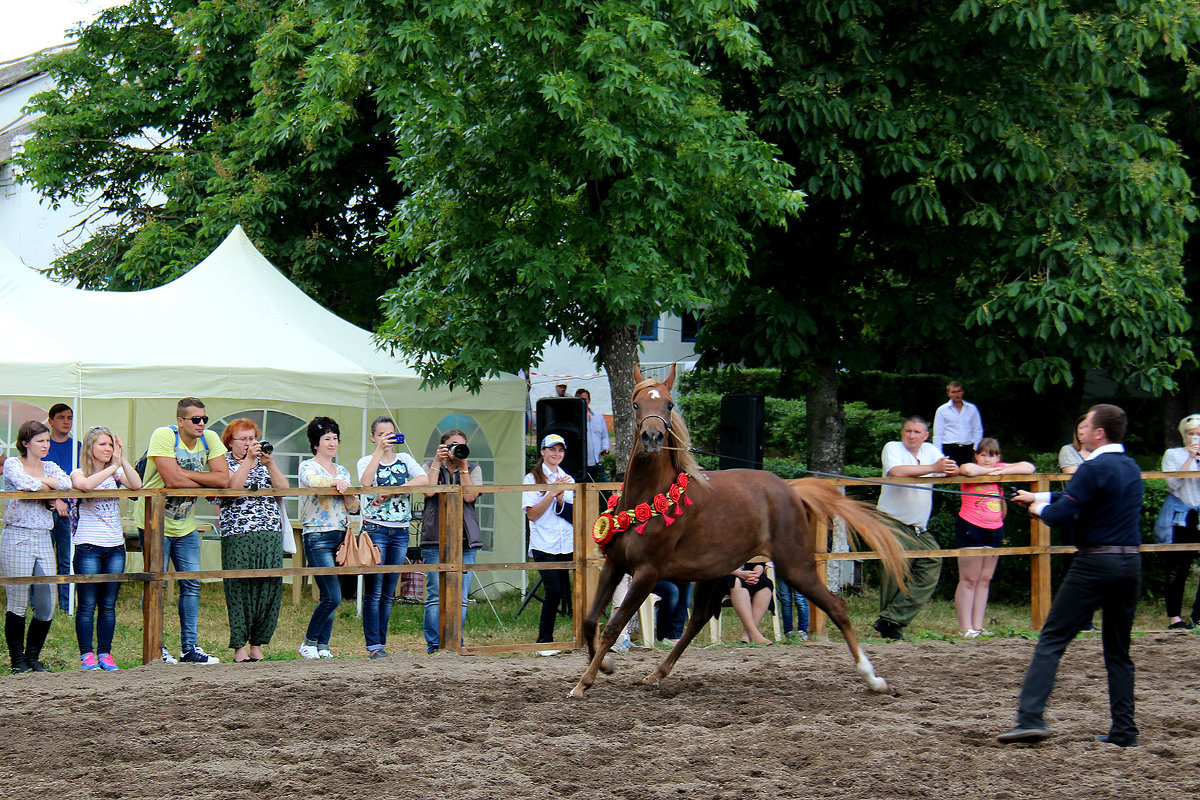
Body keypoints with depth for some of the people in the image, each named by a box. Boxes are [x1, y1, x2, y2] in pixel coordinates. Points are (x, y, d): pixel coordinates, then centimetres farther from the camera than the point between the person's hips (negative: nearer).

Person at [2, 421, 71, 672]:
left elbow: (67, 483, -5)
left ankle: (33, 657, 16)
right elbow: (25, 484, -22)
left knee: (46, 604, 2)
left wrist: (39, 481, -10)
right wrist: (50, 490, -6)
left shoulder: (49, 467, 14)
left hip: (43, 539, 5)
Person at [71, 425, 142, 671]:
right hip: (88, 547, -4)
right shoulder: (79, 473, -1)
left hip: (115, 547, 4)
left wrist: (122, 460, -14)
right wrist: (112, 467, -21)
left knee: (108, 605, 6)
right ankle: (86, 655, 2)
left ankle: (105, 654, 11)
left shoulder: (116, 473, 10)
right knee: (87, 605, -3)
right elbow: (86, 485, -25)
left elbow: (137, 485, -9)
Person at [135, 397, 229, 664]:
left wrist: (184, 473, -17)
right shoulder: (164, 436, -18)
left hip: (185, 524, 6)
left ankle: (189, 647, 11)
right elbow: (171, 480, -28)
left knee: (192, 584, 4)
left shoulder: (210, 439, -1)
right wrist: (206, 482, -13)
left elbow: (223, 479, -10)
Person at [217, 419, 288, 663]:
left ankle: (257, 647, 7)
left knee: (270, 589, 0)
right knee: (240, 589, -6)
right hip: (238, 537, -4)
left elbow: (283, 488, 5)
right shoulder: (224, 463, 8)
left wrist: (270, 464, -6)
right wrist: (248, 459, -13)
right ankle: (240, 648, -2)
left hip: (271, 536, 4)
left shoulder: (263, 462, 19)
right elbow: (233, 485, -12)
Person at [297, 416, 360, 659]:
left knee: (330, 598, 4)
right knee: (332, 597, -14)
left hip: (341, 537, 6)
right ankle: (309, 642, 0)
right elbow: (312, 481, -25)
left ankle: (322, 646, 10)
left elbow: (353, 507, 11)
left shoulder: (342, 471, 18)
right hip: (318, 537, -6)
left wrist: (346, 489, -6)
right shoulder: (307, 466, 0)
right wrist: (337, 482, -17)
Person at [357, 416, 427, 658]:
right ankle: (373, 645, -6)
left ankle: (381, 644, 10)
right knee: (373, 593, -7)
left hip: (400, 532, 3)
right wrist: (379, 450, -20)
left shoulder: (405, 460, 11)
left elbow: (424, 480, -8)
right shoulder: (366, 461, 4)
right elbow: (365, 482, -19)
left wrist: (391, 492, -16)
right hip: (375, 530, -3)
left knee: (388, 594, 6)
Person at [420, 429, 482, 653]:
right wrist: (437, 462, -6)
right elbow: (429, 491, -9)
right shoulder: (430, 467, 10)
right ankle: (433, 644, -1)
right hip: (435, 539, -2)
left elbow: (470, 496, -3)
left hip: (466, 541, 2)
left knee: (460, 598, 2)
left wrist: (463, 467, -4)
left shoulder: (473, 469, 13)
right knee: (436, 595, -6)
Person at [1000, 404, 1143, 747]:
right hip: (1131, 564, 7)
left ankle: (1030, 718, -13)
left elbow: (1059, 514, -16)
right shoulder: (1133, 469, 14)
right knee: (1118, 650, 12)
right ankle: (1124, 729, 8)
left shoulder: (1094, 468, -12)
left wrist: (1039, 508, 6)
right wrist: (1039, 497, 30)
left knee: (1051, 641, -4)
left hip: (1095, 562, -7)